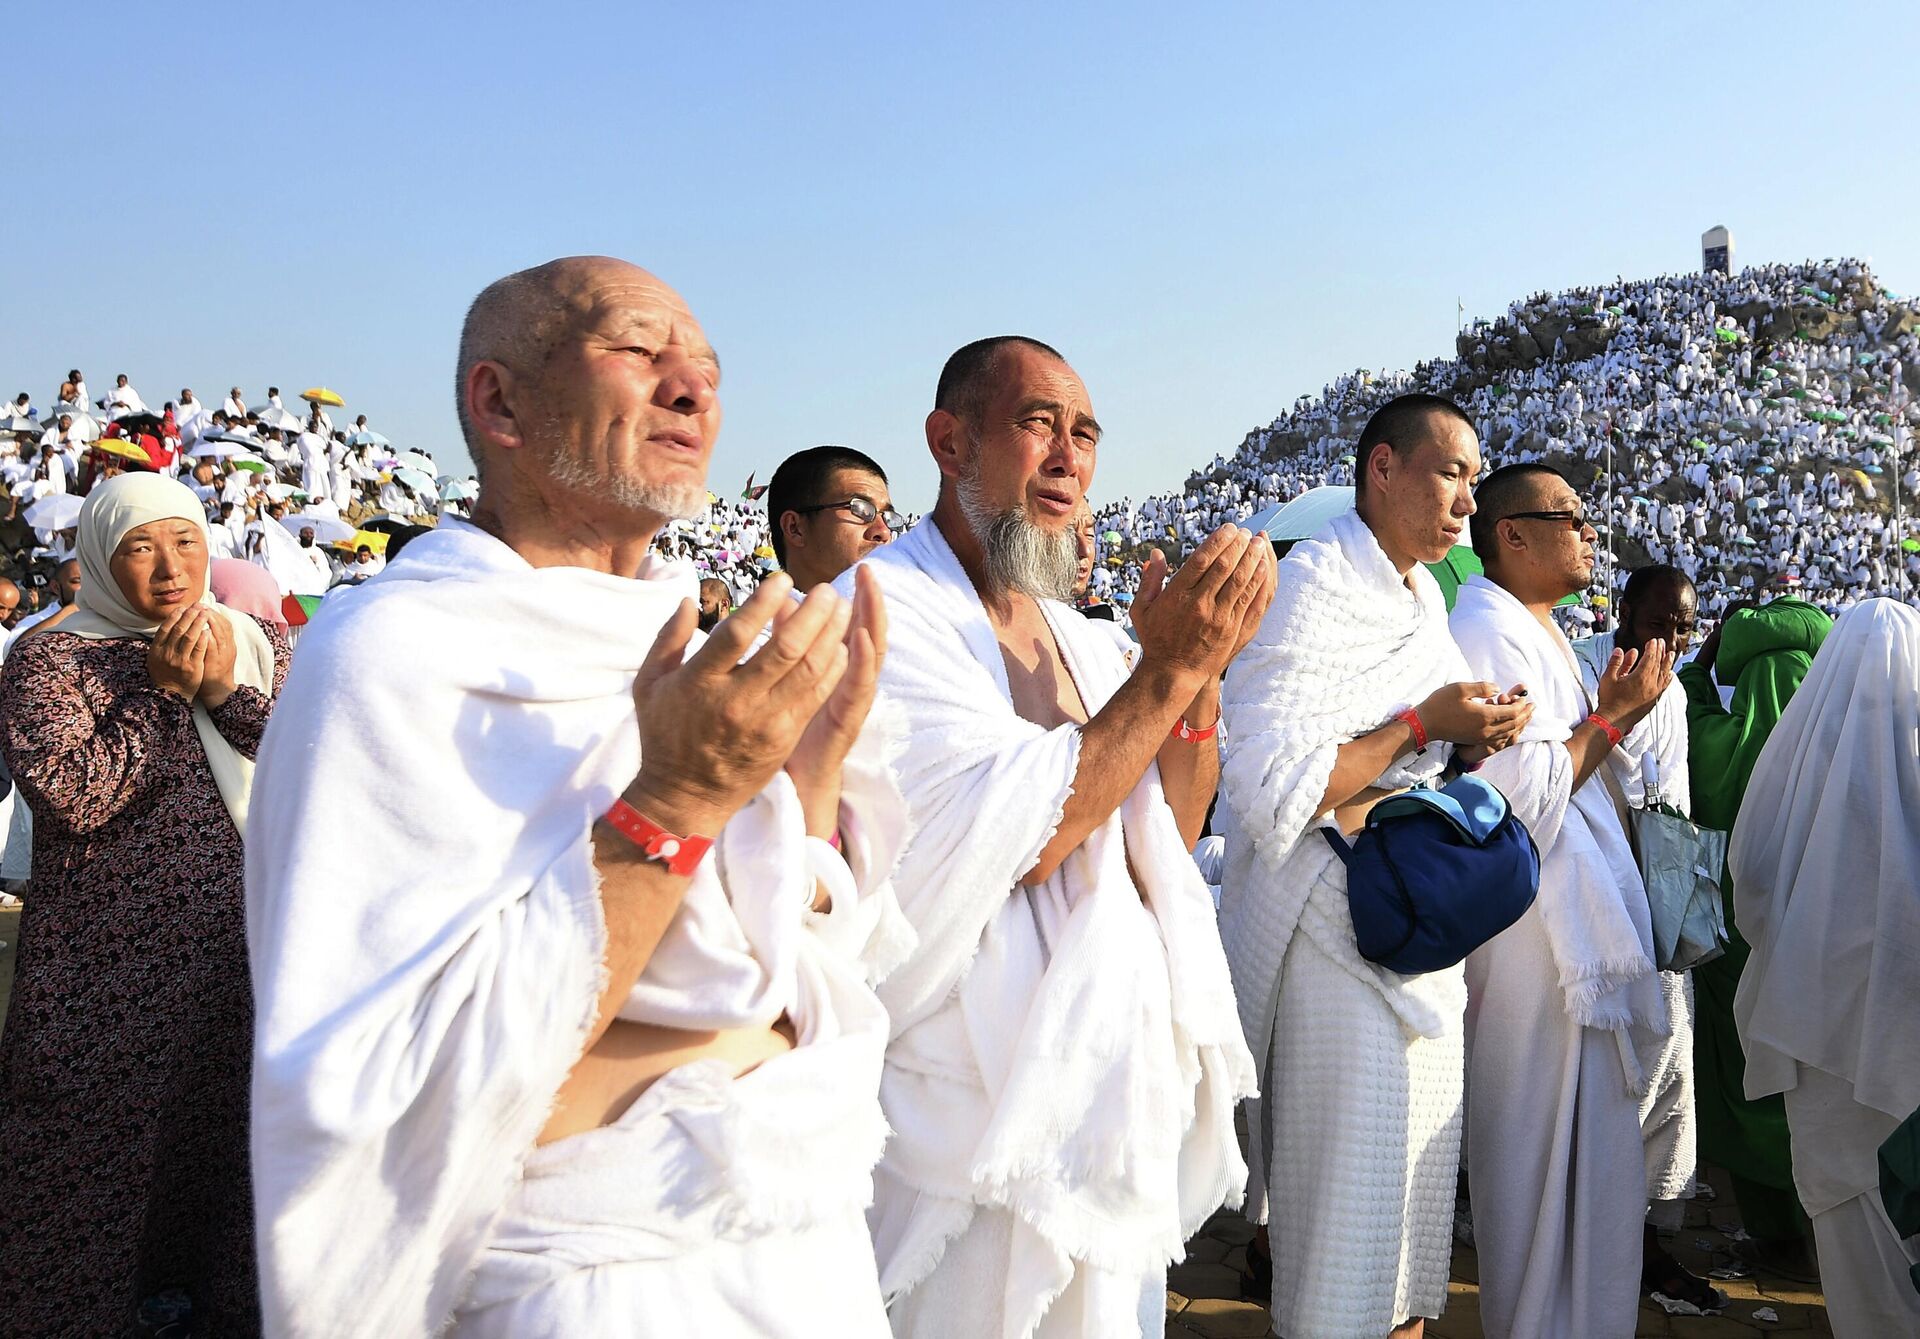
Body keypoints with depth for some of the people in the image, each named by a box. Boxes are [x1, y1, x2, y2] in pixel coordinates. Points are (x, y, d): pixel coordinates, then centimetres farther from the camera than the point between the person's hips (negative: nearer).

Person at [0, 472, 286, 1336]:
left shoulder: (253, 643, 8)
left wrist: (229, 692, -14)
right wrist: (162, 693, -15)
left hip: (240, 953, 4)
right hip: (112, 966, -3)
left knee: (232, 1134, 13)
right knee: (102, 1148, 6)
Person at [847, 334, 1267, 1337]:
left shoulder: (1077, 636, 10)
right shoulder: (884, 607, -14)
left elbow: (1167, 844, 10)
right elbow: (1003, 843, -22)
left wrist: (1201, 674, -5)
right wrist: (1169, 670, -22)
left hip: (1124, 1094, 8)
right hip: (985, 1117, -7)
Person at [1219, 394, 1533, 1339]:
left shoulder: (1424, 595, 12)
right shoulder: (1312, 588, -17)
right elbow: (1271, 793, -24)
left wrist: (1470, 740, 1)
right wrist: (1422, 725, -21)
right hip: (1337, 931, -9)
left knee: (1420, 1178, 17)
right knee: (1353, 1189, -3)